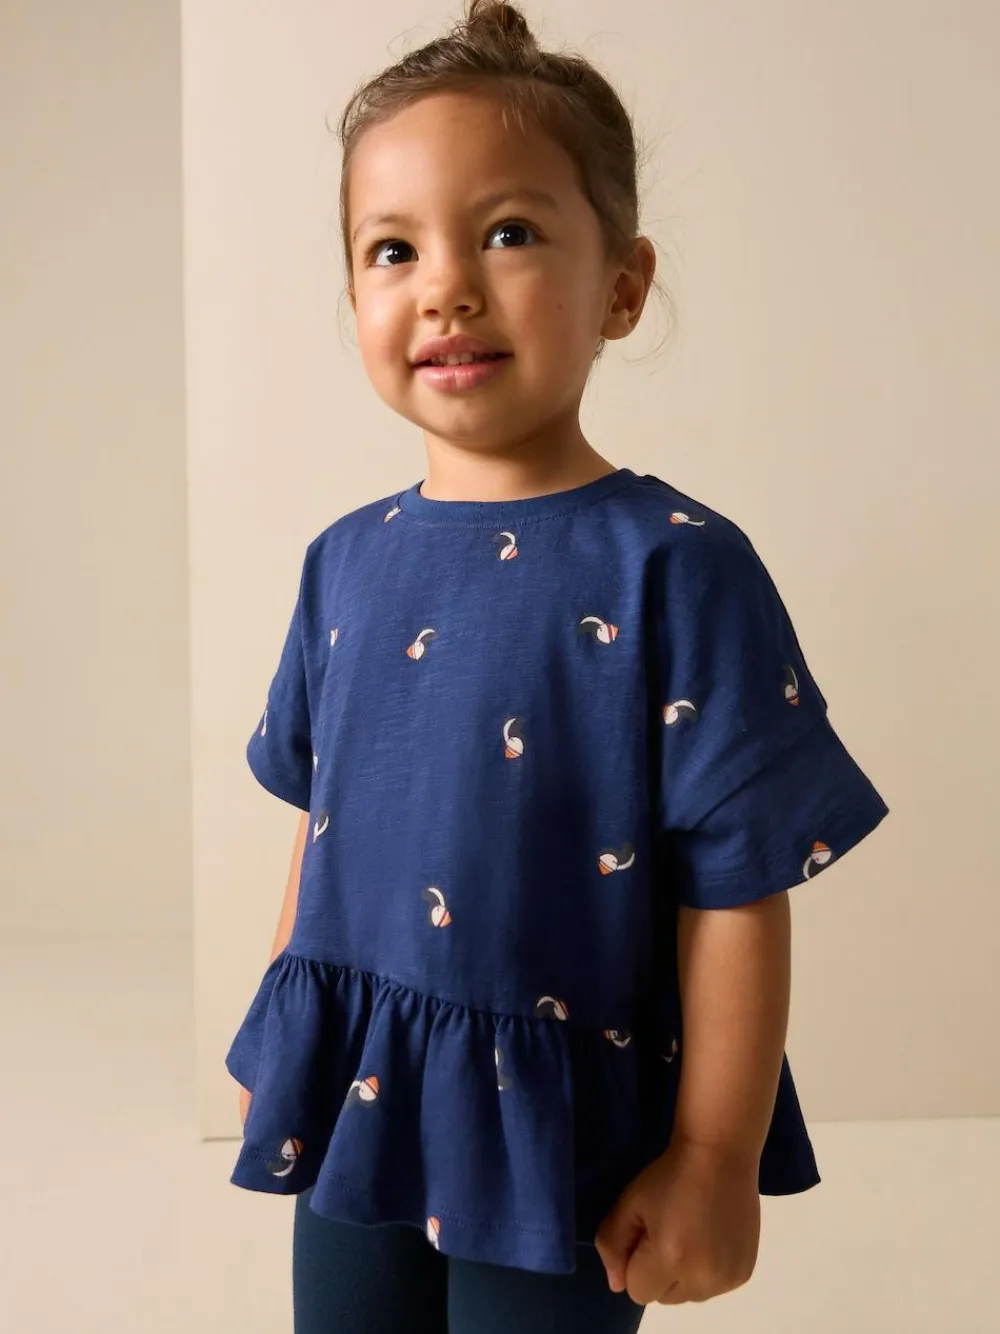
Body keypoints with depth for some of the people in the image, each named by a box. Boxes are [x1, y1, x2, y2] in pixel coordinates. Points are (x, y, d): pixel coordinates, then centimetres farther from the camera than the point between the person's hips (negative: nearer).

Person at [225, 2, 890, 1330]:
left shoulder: (675, 565, -17)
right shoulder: (347, 561, 0)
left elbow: (737, 885, -15)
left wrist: (718, 1159, -11)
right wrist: (278, 1042, 16)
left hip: (555, 1129, -5)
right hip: (349, 1099, 5)